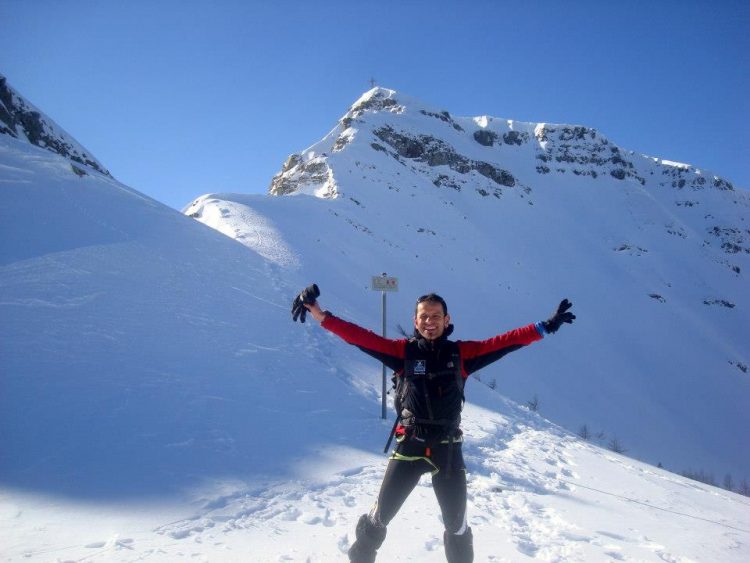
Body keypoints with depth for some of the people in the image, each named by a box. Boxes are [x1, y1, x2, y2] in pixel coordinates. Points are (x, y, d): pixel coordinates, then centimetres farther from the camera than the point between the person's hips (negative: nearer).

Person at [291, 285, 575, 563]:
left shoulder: (461, 353, 0)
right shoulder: (403, 350, -4)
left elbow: (504, 342, -2)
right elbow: (360, 337, -10)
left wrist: (546, 327, -7)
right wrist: (321, 315, -18)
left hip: (447, 449, 1)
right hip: (409, 445, -1)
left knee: (457, 526, 15)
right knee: (380, 515, 9)